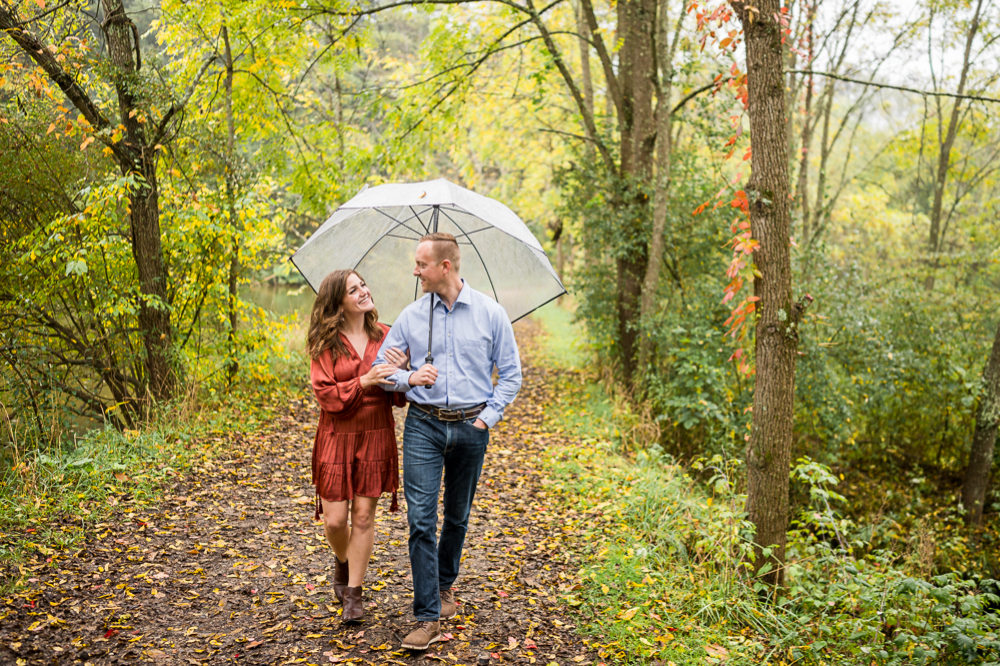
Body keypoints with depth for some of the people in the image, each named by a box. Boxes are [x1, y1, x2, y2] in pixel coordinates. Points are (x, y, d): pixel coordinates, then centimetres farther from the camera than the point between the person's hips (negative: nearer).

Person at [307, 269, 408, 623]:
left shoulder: (384, 336, 4)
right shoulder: (326, 344, -3)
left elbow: (397, 395, 7)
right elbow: (325, 393, -10)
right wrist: (363, 382, -23)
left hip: (376, 437, 2)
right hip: (337, 437, -1)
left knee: (363, 516, 3)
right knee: (334, 520, 0)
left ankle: (353, 593, 18)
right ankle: (342, 561, 34)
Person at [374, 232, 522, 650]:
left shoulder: (490, 313, 0)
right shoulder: (411, 316, 3)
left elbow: (511, 373, 4)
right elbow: (380, 367, 8)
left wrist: (488, 417, -4)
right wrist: (409, 378, -12)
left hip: (470, 427, 0)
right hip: (423, 426, 0)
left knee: (457, 516, 13)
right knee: (421, 519, -7)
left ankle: (444, 587, 38)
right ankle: (428, 618, -1)